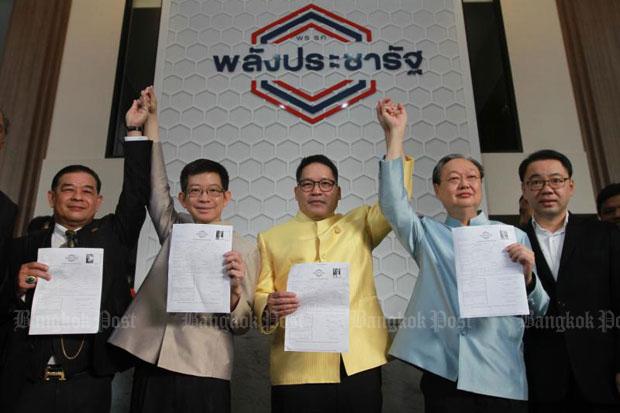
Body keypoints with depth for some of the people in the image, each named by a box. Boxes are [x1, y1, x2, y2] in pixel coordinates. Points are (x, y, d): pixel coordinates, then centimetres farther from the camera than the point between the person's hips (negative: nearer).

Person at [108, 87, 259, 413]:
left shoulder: (244, 249, -1)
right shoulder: (174, 231, 9)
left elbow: (241, 325, 0)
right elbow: (155, 181, 9)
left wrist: (234, 290, -21)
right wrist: (151, 117, 10)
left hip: (204, 374, -2)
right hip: (152, 366, 3)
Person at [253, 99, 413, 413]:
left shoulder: (359, 224, 14)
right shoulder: (272, 238, 12)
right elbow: (260, 296, 9)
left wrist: (395, 135, -3)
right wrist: (270, 307, -15)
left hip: (359, 364, 1)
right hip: (297, 368, 0)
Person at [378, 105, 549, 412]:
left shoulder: (514, 236, 7)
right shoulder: (428, 234, 10)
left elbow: (540, 311, 7)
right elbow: (393, 201, -8)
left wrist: (528, 277, -13)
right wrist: (395, 134, -8)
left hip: (504, 378, 1)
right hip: (444, 375, 0)